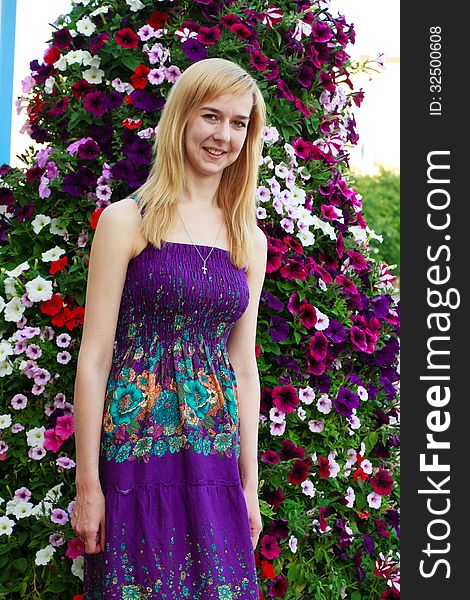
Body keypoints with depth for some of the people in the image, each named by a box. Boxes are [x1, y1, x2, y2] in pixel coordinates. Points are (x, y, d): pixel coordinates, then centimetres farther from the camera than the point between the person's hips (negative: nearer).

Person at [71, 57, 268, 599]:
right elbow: (94, 356, -6)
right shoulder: (127, 220, -4)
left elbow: (243, 367, 13)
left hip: (216, 462, 4)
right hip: (136, 452, -4)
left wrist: (249, 484, 12)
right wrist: (87, 483, -8)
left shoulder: (250, 241, 10)